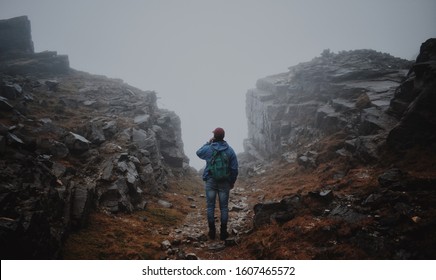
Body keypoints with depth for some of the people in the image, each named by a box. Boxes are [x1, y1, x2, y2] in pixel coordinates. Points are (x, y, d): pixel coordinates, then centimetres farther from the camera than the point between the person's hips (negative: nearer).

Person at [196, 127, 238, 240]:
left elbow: (198, 153, 16)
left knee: (210, 207, 9)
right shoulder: (230, 150, -4)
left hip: (210, 181, -1)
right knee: (224, 207, 8)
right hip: (224, 183, 1)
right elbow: (234, 168, -1)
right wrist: (232, 181, 11)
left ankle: (212, 231, 14)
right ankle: (223, 232, 12)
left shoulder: (208, 149, -8)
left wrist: (208, 143, 18)